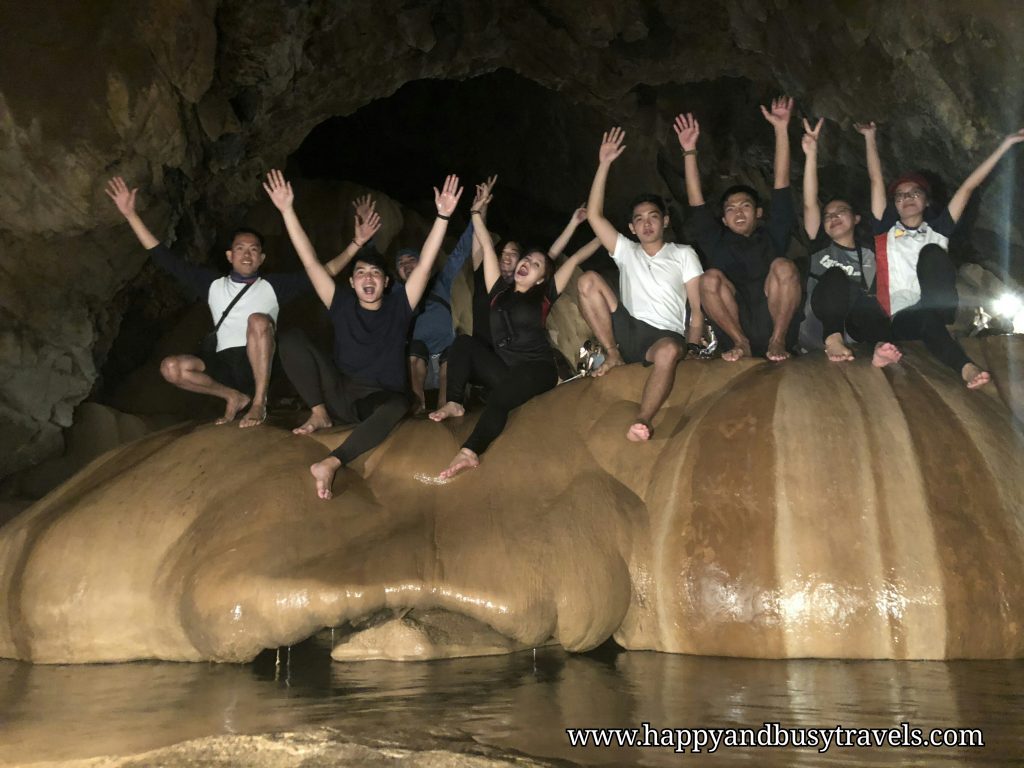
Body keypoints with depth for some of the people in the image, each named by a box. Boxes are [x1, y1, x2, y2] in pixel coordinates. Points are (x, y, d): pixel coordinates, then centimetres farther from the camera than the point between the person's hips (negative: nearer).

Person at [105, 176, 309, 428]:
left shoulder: (273, 285, 10)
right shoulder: (214, 284, 17)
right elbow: (167, 259, 15)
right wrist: (131, 214, 11)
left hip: (260, 366, -3)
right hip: (225, 365, 3)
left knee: (258, 320, -31)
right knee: (171, 367, -22)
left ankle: (259, 402, -23)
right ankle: (233, 396, 1)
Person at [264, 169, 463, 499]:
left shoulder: (398, 306, 2)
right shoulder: (342, 305, 5)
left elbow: (425, 264, -7)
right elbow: (310, 261, 0)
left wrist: (442, 216, -17)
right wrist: (287, 210, -5)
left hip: (379, 399, -2)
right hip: (339, 391, 2)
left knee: (398, 404, -42)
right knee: (292, 340, -13)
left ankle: (330, 464, -56)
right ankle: (320, 414, -10)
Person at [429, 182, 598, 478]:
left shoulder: (543, 298, 6)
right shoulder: (500, 293, 14)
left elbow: (573, 260, 8)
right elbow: (487, 247, 14)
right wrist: (477, 211, 14)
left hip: (537, 370, -5)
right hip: (504, 368, 5)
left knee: (498, 398, -34)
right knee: (465, 343, -10)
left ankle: (469, 452, -54)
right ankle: (455, 403, -21)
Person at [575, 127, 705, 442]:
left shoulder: (683, 254, 14)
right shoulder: (626, 252, 20)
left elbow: (697, 308, 7)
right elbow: (594, 215, 7)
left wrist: (691, 349, -7)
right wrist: (604, 165, 2)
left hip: (665, 335, -3)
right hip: (627, 330, 3)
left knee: (669, 351, -41)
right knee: (588, 280, -15)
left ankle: (642, 420, -57)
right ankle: (613, 354, -10)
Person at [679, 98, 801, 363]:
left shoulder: (772, 236, 22)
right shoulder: (718, 242, 25)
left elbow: (781, 185, 15)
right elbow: (697, 204, 17)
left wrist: (781, 130, 9)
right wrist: (690, 151, 11)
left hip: (777, 324, 0)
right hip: (734, 329, 1)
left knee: (783, 266, -24)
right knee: (711, 278, -23)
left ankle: (778, 340, -22)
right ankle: (740, 343, -18)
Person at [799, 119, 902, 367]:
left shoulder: (867, 255, 23)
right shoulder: (821, 245, 20)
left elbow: (870, 299, 12)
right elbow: (810, 203, 7)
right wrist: (811, 153, -2)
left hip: (851, 327, 0)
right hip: (816, 329, 0)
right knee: (835, 275, -26)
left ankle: (882, 345, -63)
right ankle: (833, 340, -49)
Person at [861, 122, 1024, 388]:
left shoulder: (937, 228, 20)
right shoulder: (887, 230, 17)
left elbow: (968, 187, 18)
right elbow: (876, 180, 14)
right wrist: (870, 139, 14)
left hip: (941, 312, 2)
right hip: (903, 319, -2)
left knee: (931, 252, -23)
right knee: (926, 317, -40)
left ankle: (938, 311, -38)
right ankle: (965, 367, -62)